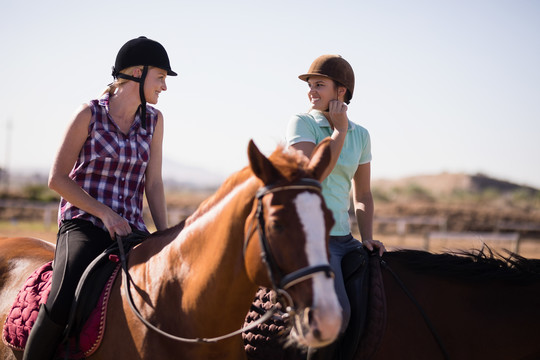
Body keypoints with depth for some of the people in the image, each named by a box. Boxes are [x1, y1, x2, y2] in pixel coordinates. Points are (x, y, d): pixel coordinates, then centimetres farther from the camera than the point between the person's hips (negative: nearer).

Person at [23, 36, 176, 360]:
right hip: (83, 224, -5)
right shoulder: (89, 115, -3)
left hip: (131, 229, 5)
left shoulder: (154, 120, 11)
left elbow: (153, 184, 11)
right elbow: (58, 178, -4)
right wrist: (105, 213, -13)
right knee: (62, 304, -29)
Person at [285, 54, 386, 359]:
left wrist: (367, 238, 2)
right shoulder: (301, 124, -3)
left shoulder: (361, 135, 11)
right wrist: (339, 130, -11)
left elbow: (362, 194, 16)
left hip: (343, 238, 6)